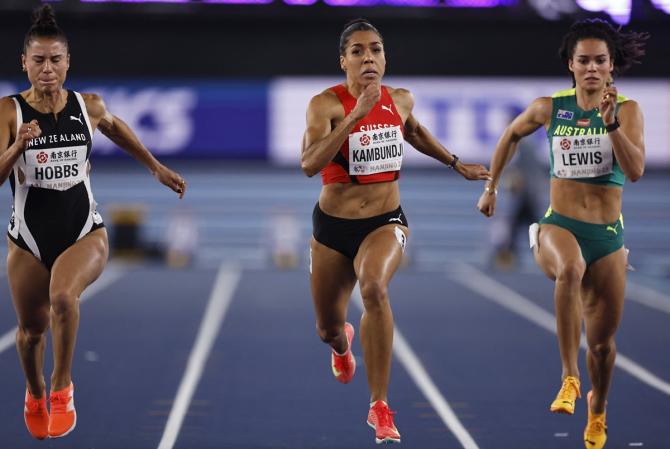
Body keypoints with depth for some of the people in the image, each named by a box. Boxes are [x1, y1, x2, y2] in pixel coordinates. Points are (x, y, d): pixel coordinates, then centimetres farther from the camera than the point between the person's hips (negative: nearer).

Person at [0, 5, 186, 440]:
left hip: (86, 232, 0)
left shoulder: (90, 106, -3)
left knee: (63, 295, -32)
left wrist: (157, 167, 25)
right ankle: (35, 394, 48)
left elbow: (116, 127, 21)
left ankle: (62, 387, -11)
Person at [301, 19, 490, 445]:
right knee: (328, 329, 15)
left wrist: (457, 164, 25)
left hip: (386, 222, 1)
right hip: (333, 224, 0)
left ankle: (380, 406, -25)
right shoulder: (326, 103, -16)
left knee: (374, 288, -33)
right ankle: (343, 344, 60)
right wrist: (356, 115, -36)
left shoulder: (400, 100, -1)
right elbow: (309, 164, -31)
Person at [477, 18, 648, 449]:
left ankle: (597, 409, 42)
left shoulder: (627, 110, -4)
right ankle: (569, 379, -38)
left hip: (608, 236, 1)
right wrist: (491, 187, 23)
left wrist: (611, 121, -28)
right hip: (558, 225, -1)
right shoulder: (550, 108, 0)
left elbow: (635, 170, -19)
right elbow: (511, 135, 21)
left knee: (603, 341, 10)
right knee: (570, 269, -40)